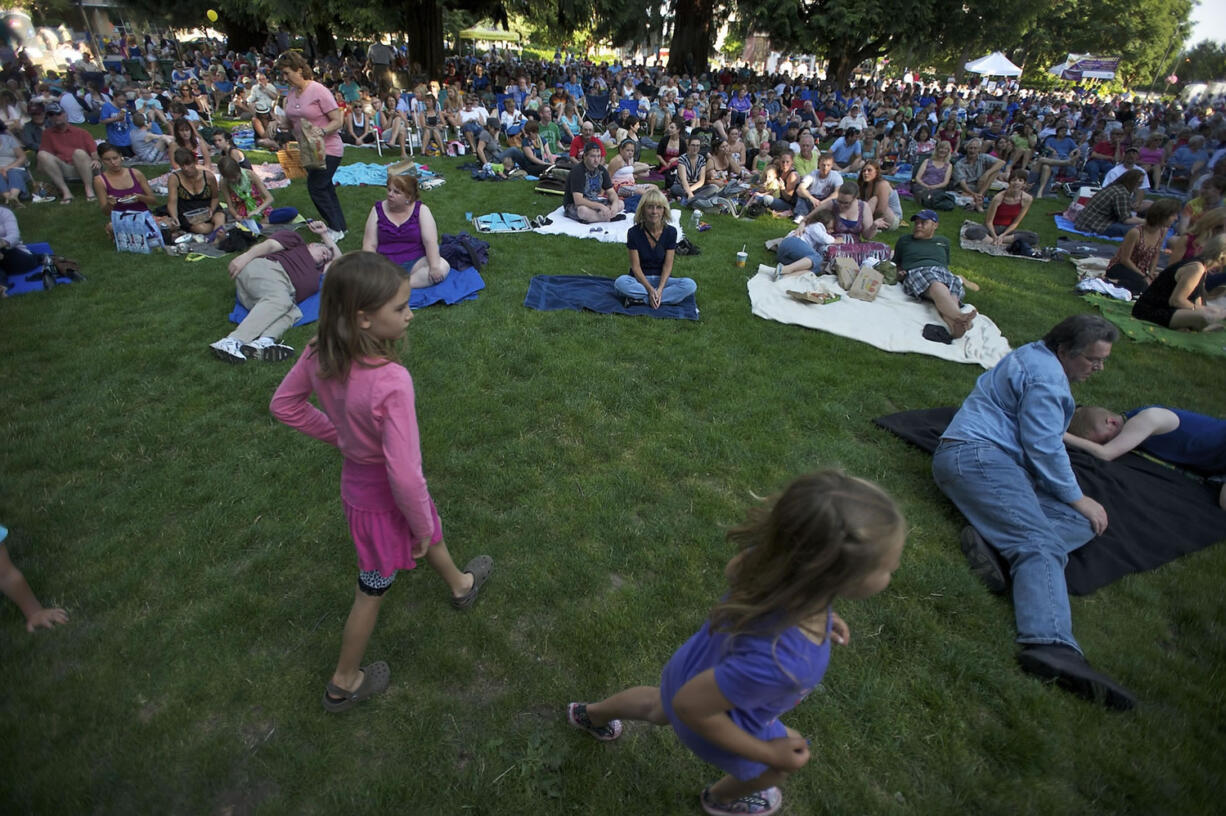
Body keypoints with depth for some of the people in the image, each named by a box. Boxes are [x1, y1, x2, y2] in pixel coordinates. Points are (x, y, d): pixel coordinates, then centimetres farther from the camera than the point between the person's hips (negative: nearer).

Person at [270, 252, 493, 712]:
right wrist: (420, 525, -16)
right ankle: (344, 684, 45)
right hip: (384, 500, -7)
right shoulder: (391, 382, -39)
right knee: (373, 590, 19)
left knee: (431, 533, 34)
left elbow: (284, 404, 0)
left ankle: (459, 585, 66)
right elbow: (404, 474, -34)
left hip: (356, 479, 7)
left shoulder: (320, 354, -17)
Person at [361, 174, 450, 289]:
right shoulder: (378, 210, 5)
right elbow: (369, 245, 0)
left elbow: (430, 241, -11)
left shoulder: (421, 210, 1)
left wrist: (434, 267, -27)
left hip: (415, 264, 0)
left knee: (443, 266, -29)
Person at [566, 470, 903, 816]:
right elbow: (691, 705, -33)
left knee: (659, 709, 38)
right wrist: (767, 753, -18)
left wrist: (815, 611, -4)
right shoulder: (781, 662, -48)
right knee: (787, 759, 29)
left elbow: (734, 570, -7)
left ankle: (590, 715, 67)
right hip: (715, 719, -5)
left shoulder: (777, 553, -32)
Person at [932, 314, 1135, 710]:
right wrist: (1076, 497, 0)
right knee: (1041, 543, -27)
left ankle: (991, 536, -24)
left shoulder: (1034, 357, 25)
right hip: (978, 454, -11)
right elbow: (1044, 448, -11)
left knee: (1083, 521, -2)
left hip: (994, 458, 11)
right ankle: (1051, 645, -46)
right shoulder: (1046, 375, -8)